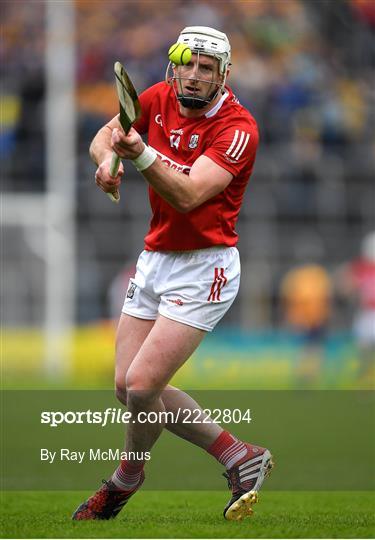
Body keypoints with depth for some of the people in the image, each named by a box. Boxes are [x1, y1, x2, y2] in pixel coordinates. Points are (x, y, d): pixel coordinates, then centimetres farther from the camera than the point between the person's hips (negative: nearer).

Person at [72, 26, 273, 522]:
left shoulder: (237, 128, -18)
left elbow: (188, 195, -28)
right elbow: (104, 137, 12)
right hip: (154, 260, 7)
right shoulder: (159, 98, 2)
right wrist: (108, 159, -12)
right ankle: (241, 458, 16)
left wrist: (142, 155, -44)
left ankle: (127, 479, 14)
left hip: (203, 269, -7)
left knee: (142, 385, -15)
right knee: (128, 387, 3)